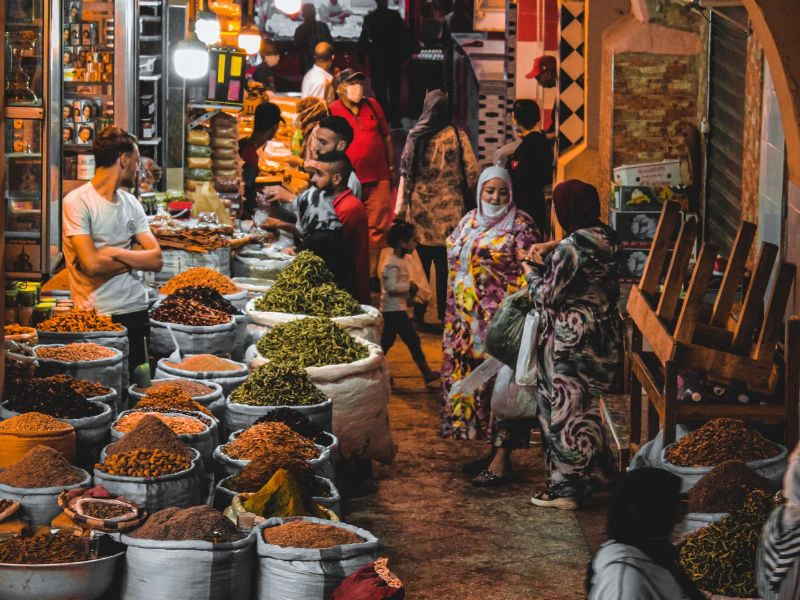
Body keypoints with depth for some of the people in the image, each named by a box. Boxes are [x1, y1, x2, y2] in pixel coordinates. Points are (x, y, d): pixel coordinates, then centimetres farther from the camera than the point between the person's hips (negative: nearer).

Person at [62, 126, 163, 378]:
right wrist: (135, 260, -3)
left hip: (137, 310, 6)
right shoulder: (77, 202, -9)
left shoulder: (131, 203, 12)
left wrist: (115, 253, -11)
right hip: (96, 318, -6)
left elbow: (156, 260, 3)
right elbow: (92, 264, -18)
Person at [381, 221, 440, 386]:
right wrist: (409, 286, -17)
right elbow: (392, 286, -27)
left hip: (392, 309, 11)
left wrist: (408, 292, 12)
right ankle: (428, 375, -4)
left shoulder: (397, 261, 14)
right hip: (395, 309, -11)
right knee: (413, 341, -7)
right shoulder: (393, 264, -19)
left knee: (387, 341, 14)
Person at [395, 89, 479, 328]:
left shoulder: (415, 136, 0)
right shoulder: (457, 136, -5)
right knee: (445, 263, 3)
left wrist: (400, 205, 8)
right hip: (449, 209, -2)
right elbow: (472, 173, -6)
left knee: (421, 262, 9)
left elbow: (405, 173, 2)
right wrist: (465, 192, 10)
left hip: (420, 208, 2)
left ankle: (418, 313, 13)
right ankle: (444, 314, 5)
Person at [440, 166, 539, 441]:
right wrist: (452, 313, 16)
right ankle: (461, 425, 21)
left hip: (498, 315, -6)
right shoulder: (468, 221, 14)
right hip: (464, 316, 6)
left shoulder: (520, 224, -5)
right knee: (460, 369, 10)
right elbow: (454, 263, 19)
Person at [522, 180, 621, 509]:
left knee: (566, 410, 0)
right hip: (603, 337, 9)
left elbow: (548, 296, -15)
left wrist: (532, 272, 3)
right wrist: (551, 248, 10)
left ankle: (565, 487, 7)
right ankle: (590, 475, 27)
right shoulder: (604, 239, 4)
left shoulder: (571, 248, -22)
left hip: (571, 342, -9)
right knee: (589, 407, 18)